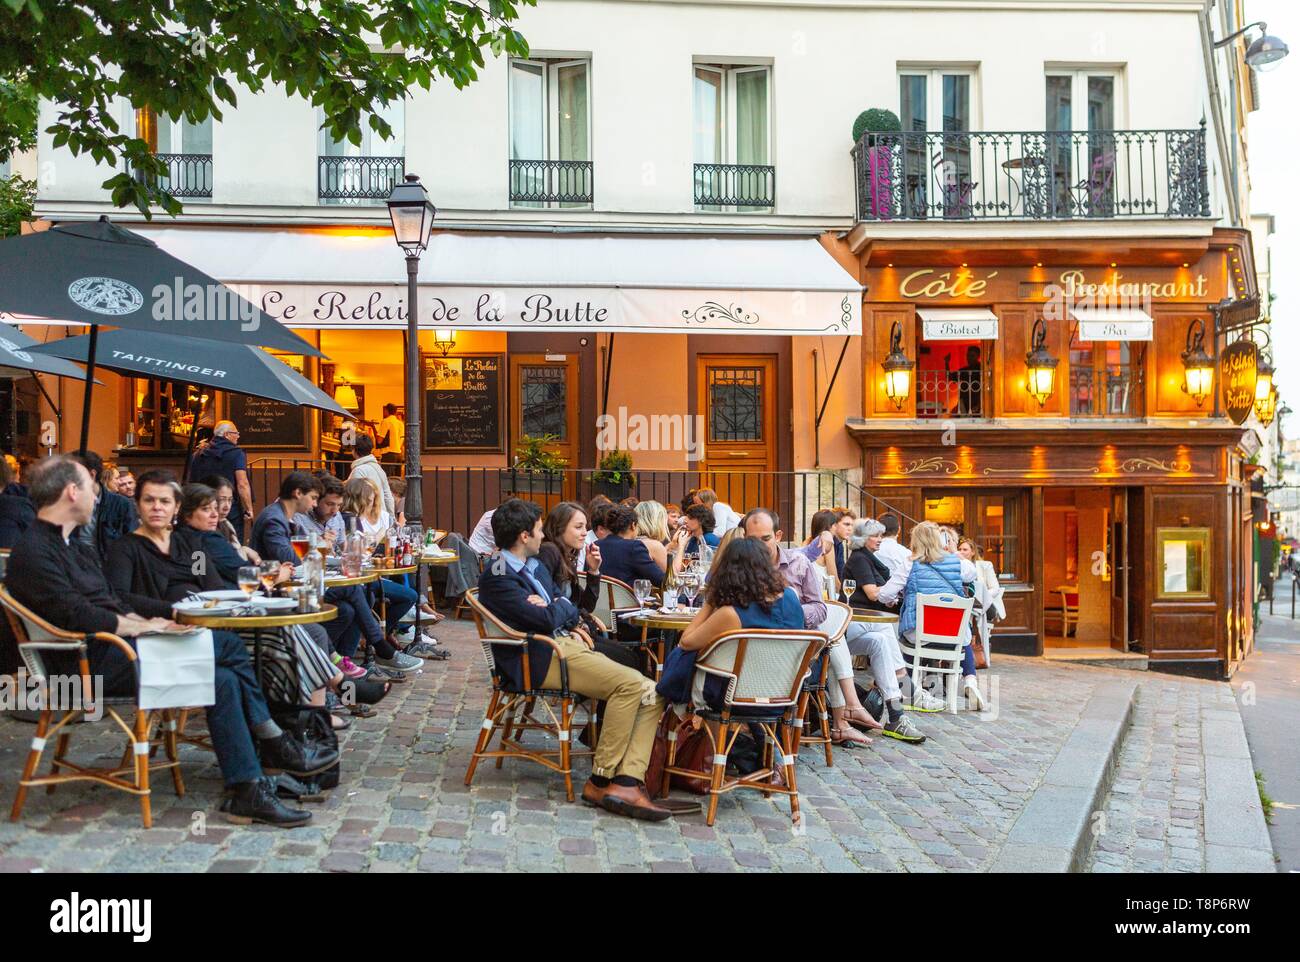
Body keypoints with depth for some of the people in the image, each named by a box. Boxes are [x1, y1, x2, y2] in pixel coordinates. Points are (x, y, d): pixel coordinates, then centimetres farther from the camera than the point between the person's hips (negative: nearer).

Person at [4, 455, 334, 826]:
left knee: (224, 679, -7)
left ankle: (248, 792, -3)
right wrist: (139, 627, -10)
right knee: (228, 643, -21)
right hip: (97, 661, -10)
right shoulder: (33, 552, -10)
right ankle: (275, 745, -13)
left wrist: (144, 622, 4)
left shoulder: (71, 545, 22)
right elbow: (76, 616, -20)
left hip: (116, 645, 10)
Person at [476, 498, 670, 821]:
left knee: (651, 695, -9)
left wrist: (552, 608, 0)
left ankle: (628, 783, -21)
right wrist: (562, 607, 4)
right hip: (542, 659, -10)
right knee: (630, 684, -26)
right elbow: (546, 620, -18)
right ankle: (601, 780, -16)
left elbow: (571, 610, 22)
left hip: (569, 643, 10)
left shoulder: (535, 566, 23)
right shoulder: (498, 577, -8)